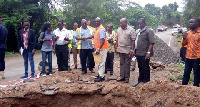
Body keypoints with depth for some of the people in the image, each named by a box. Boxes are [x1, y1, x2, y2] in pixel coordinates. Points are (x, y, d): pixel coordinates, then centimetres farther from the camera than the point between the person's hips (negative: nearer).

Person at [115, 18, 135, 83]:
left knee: (127, 64, 3)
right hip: (120, 49, 5)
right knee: (122, 63, 12)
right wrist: (116, 47, 10)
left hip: (127, 50, -5)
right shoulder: (119, 29, 9)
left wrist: (132, 50, -16)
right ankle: (122, 76, 20)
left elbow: (133, 41, -12)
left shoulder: (131, 30, -9)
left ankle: (127, 77, 12)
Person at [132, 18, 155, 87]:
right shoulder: (139, 31, 17)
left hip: (144, 54, -8)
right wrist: (135, 51, 18)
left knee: (145, 68, 1)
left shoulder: (149, 31, -9)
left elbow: (152, 42, -16)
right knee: (140, 68, 15)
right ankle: (140, 81, 25)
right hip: (138, 53, 8)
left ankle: (146, 81, 11)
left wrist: (148, 52, -22)